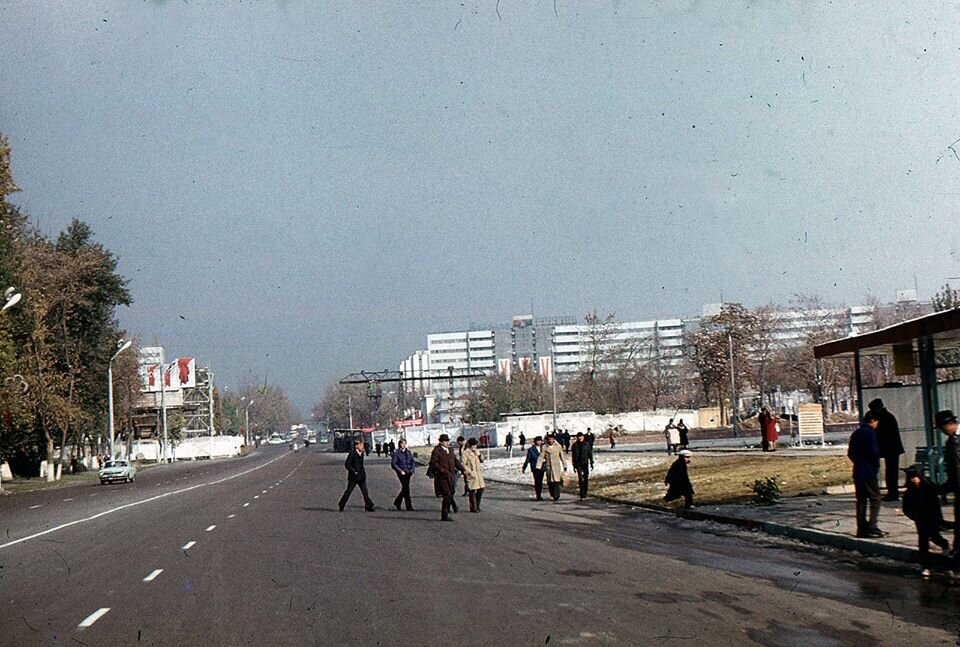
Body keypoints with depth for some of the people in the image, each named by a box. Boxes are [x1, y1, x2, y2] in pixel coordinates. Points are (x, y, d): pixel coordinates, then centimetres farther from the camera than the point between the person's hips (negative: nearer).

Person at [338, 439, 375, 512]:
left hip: (361, 477, 6)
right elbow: (347, 464, -13)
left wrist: (363, 472, 10)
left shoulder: (361, 454, 11)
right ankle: (341, 505, 18)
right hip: (353, 477, -6)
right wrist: (354, 471, -16)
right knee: (348, 491, 4)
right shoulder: (352, 454, -10)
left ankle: (368, 506, -2)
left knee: (365, 491, -2)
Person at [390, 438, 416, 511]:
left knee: (404, 488, 12)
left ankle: (397, 502, 32)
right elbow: (393, 464, -6)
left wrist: (412, 470, -2)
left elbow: (413, 462, 14)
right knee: (406, 488, -10)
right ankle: (409, 506, -7)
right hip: (401, 473, -6)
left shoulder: (409, 452, 11)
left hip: (408, 473, 6)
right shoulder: (396, 453, -4)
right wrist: (400, 471, -15)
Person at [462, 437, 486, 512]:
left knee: (481, 489, 4)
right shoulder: (466, 453, -8)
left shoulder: (477, 451, 14)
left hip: (479, 473, 7)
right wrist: (469, 472, -16)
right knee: (472, 490, -5)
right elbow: (463, 464, -10)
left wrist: (479, 455, -2)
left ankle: (477, 506, 19)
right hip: (471, 474, -7)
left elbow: (482, 461, 17)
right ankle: (473, 507, 4)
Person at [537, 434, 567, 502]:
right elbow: (541, 457, -2)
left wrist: (565, 466, 11)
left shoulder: (558, 447, 4)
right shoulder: (544, 447, 1)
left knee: (556, 481, -10)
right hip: (548, 467, 1)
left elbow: (562, 457, 10)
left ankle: (556, 497, -6)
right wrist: (538, 467, -9)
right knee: (550, 482, 2)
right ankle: (552, 495, 22)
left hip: (556, 466, -1)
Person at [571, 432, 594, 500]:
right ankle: (582, 495, -10)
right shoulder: (575, 445, 1)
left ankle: (584, 493, 19)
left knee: (586, 478, 5)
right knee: (580, 479, -10)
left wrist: (591, 463, 4)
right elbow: (574, 456, 5)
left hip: (585, 463, 2)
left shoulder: (587, 444, 2)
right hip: (578, 464, -2)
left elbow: (590, 454, 7)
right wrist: (574, 466, 4)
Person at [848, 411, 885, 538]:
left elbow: (850, 453, 15)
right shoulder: (870, 433, -10)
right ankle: (872, 528, -12)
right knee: (875, 499, -4)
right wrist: (876, 466, -4)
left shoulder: (856, 434, 14)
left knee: (861, 501, 9)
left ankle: (861, 529, 8)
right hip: (869, 473, -8)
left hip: (857, 472, 8)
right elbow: (874, 452, -17)